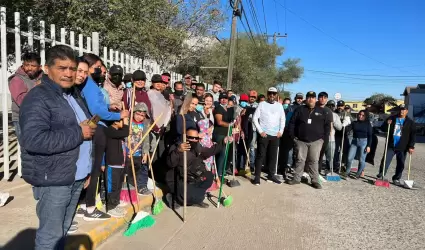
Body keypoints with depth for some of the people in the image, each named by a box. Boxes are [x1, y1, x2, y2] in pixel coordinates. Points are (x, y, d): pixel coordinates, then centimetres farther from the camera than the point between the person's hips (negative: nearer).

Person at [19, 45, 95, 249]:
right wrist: (78, 133, -22)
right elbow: (33, 140, -30)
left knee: (63, 229, 20)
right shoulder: (38, 98, -15)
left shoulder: (73, 96, 14)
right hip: (53, 179, -8)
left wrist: (86, 170, 19)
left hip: (75, 177, 8)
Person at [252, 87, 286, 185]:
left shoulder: (279, 106, 10)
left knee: (273, 155, 10)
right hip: (263, 134, -4)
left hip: (275, 135, 4)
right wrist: (260, 131, -10)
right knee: (261, 155, -1)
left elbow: (282, 119, 14)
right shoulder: (262, 104, -1)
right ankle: (257, 176, 5)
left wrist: (281, 131, 1)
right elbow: (255, 118, -3)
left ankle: (271, 175, 21)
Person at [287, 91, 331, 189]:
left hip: (316, 141, 0)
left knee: (314, 161, 3)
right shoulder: (300, 109, 4)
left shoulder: (322, 111, 6)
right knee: (300, 160, 5)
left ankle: (315, 180, 10)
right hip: (301, 140, 0)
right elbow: (292, 123, 4)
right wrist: (293, 136, -1)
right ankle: (296, 178, 14)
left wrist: (324, 137, 1)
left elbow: (327, 125, 9)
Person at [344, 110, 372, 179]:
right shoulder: (354, 123, 8)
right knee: (349, 158, -2)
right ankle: (347, 173, 14)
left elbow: (370, 136, 1)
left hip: (363, 142, -2)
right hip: (354, 141, 2)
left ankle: (358, 174, 17)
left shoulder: (368, 124, 3)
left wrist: (368, 146, -6)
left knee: (361, 160, 2)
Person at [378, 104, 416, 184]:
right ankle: (381, 175, 8)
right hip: (390, 146, 0)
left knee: (401, 164, 8)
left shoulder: (410, 122, 3)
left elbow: (413, 135, 0)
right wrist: (387, 124, -13)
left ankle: (396, 178, 21)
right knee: (385, 161, -3)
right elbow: (383, 129, 9)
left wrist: (411, 146, -10)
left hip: (402, 148, 0)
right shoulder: (392, 118, 7)